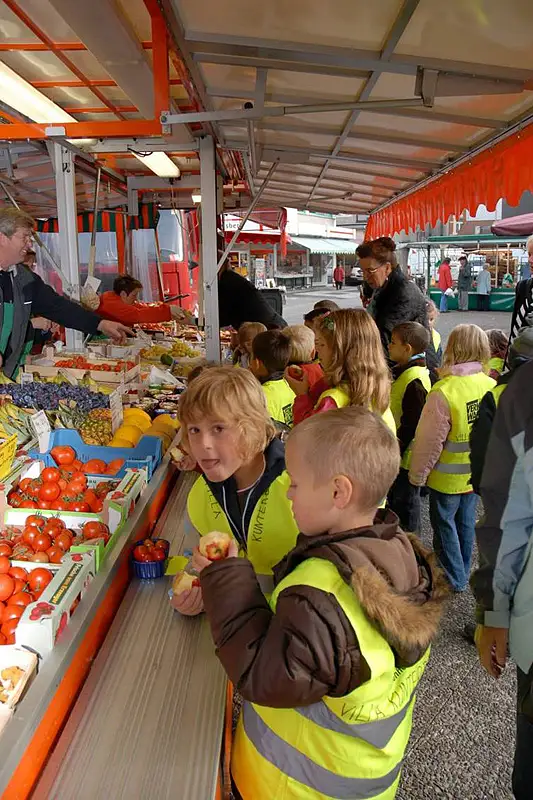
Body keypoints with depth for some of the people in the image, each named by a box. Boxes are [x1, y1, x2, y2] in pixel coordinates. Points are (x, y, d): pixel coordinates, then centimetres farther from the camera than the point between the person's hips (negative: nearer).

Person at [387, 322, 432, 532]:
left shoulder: (415, 381, -24)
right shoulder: (403, 372, 8)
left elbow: (411, 425, -25)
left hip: (406, 457, -10)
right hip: (397, 454, 10)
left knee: (405, 502, 5)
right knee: (394, 498, 22)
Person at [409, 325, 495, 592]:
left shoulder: (443, 392, -27)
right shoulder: (492, 386, -10)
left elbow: (429, 442, -20)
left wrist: (418, 475, -6)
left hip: (447, 477, -5)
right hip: (477, 473, 6)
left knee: (444, 524, 13)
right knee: (465, 521, 21)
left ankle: (453, 580, 24)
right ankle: (463, 573, 38)